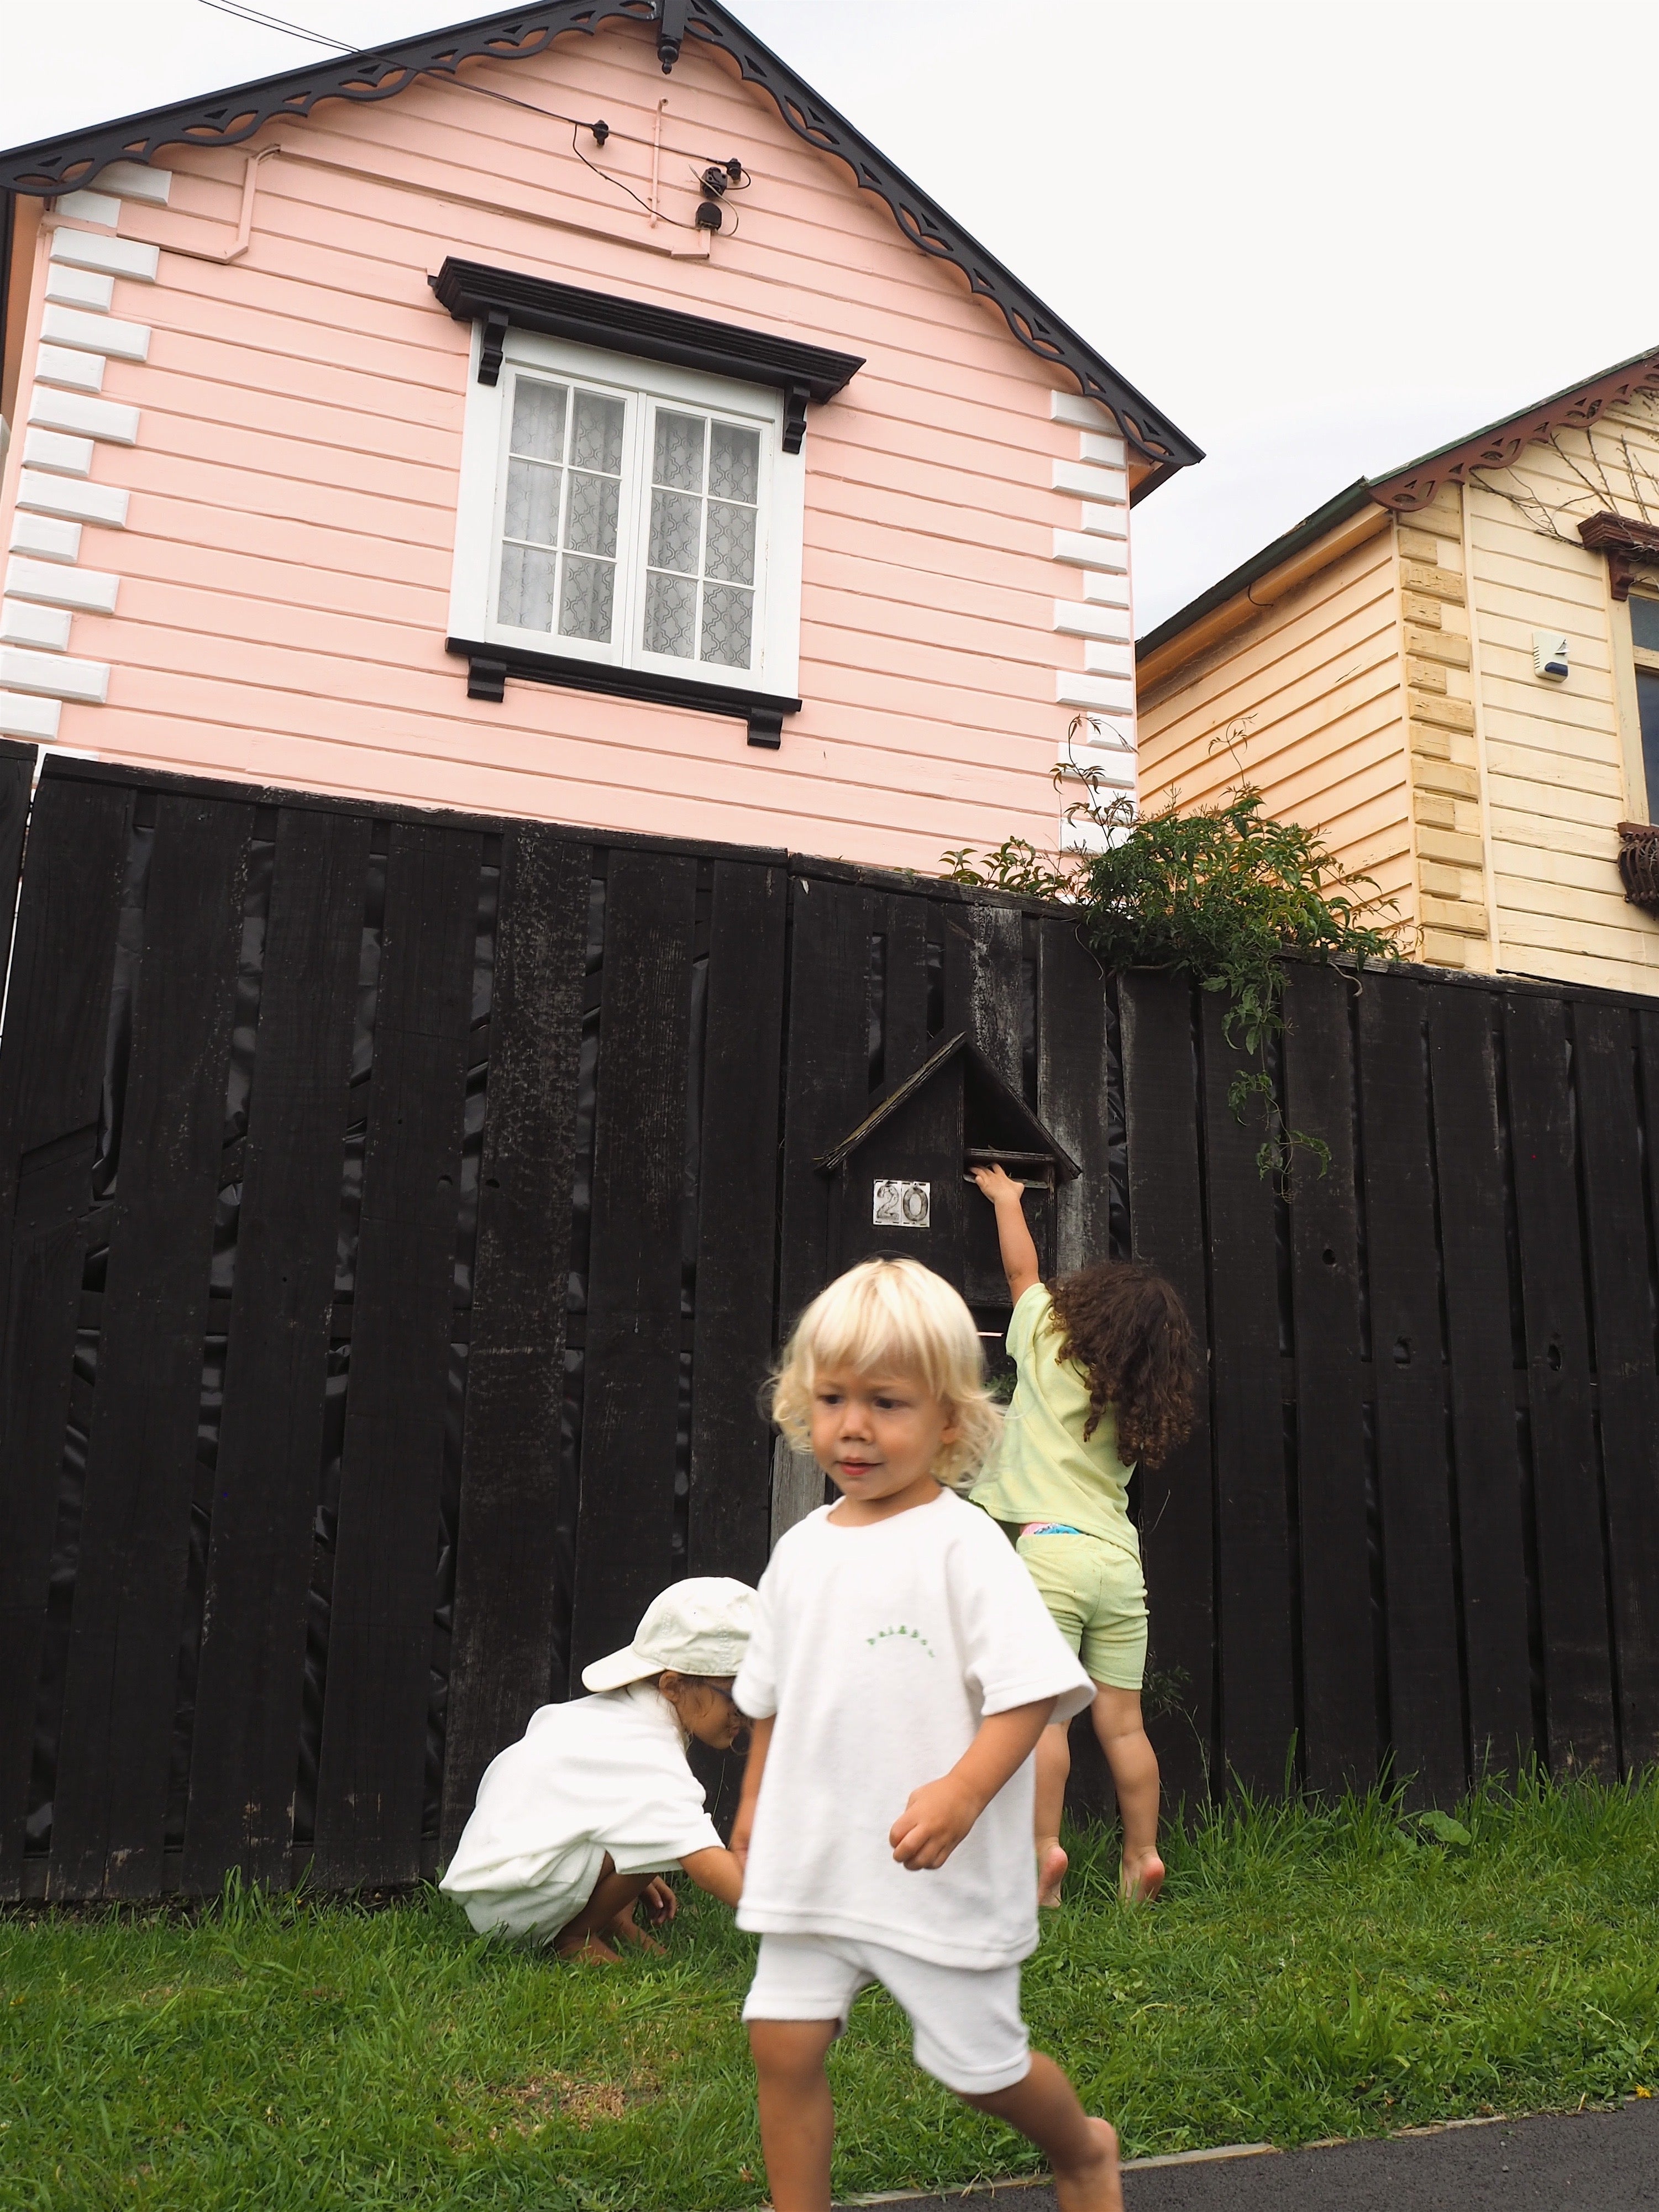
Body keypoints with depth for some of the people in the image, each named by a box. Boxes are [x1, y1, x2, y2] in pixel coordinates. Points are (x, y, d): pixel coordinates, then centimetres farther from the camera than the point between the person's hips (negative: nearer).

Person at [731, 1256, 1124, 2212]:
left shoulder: (962, 1543, -15)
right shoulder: (803, 1549, 4)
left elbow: (1032, 1686, -21)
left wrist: (962, 1792, -31)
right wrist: (754, 1801, 21)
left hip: (942, 1873, -5)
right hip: (816, 1864, 5)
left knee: (983, 2065, 11)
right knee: (783, 2044, 1)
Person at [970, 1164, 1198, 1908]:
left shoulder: (1052, 1346, 2)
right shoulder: (1140, 1399, 14)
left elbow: (1022, 1269, 16)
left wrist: (1005, 1197, 34)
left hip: (1052, 1546, -5)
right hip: (1120, 1557, 5)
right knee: (1123, 1723, 9)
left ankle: (1043, 1849, -11)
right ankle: (1143, 1857, 13)